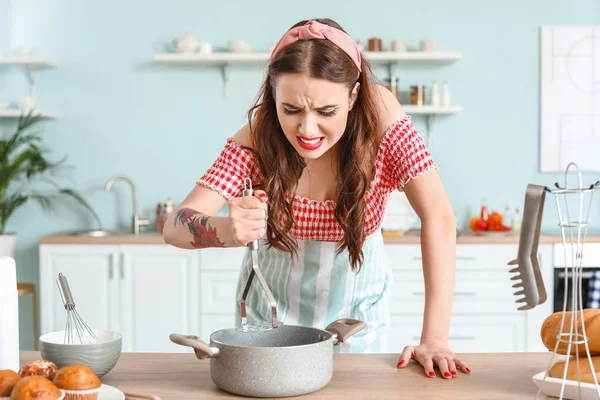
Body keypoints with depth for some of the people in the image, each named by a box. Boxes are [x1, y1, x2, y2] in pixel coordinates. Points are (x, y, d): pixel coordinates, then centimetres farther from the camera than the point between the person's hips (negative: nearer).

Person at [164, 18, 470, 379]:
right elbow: (175, 226, -27)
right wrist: (224, 231, -51)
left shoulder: (379, 113, -27)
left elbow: (439, 219, -30)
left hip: (355, 304, 0)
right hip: (271, 300, 1)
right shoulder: (258, 139, -24)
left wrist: (434, 339, -35)